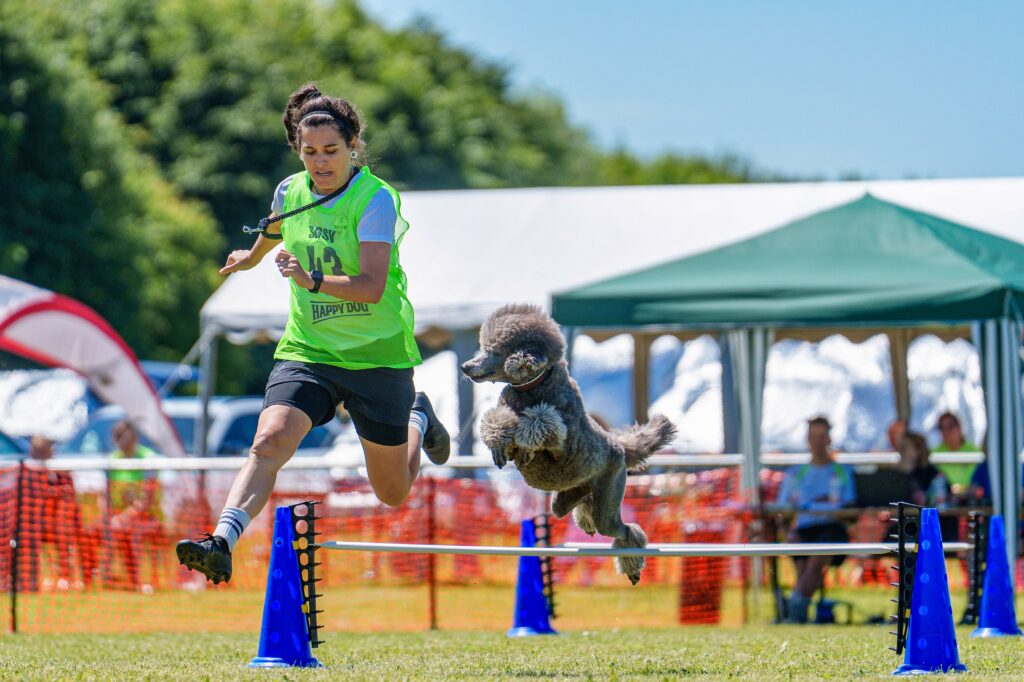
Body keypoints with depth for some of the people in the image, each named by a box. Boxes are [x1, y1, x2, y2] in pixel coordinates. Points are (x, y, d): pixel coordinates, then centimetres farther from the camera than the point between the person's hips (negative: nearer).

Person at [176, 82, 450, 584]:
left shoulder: (375, 199, -17)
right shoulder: (291, 192, 0)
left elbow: (372, 285, -26)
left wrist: (313, 281, -40)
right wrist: (253, 256, 45)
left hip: (377, 355, -3)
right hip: (307, 351, 3)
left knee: (392, 494, 12)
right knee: (269, 442, -25)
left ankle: (419, 419, 43)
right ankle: (222, 545, -34)